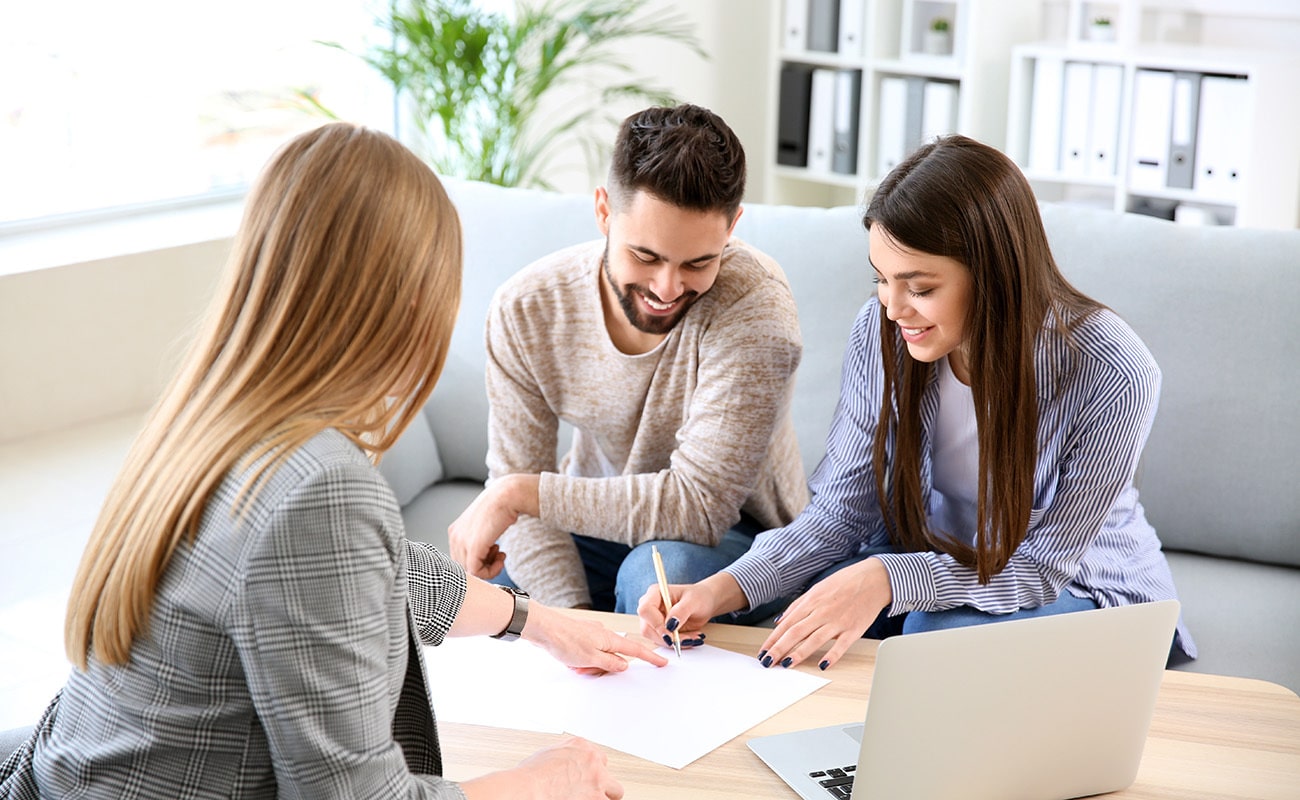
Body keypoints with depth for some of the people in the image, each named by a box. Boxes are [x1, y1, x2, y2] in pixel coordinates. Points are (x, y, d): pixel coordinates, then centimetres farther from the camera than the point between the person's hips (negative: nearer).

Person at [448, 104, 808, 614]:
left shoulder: (753, 302, -28)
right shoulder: (524, 310, -15)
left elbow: (700, 506, -29)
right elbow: (517, 490, -11)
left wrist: (521, 492, -29)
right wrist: (573, 620, -27)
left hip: (734, 530, -3)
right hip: (596, 519, 3)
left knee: (658, 574, -35)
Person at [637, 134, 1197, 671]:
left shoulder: (1114, 377, -28)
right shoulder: (880, 330, -16)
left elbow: (1042, 566, -22)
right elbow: (839, 511, -10)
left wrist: (888, 578, -39)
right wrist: (725, 588, -28)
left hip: (1075, 586, -3)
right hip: (926, 557, 3)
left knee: (942, 635, -33)